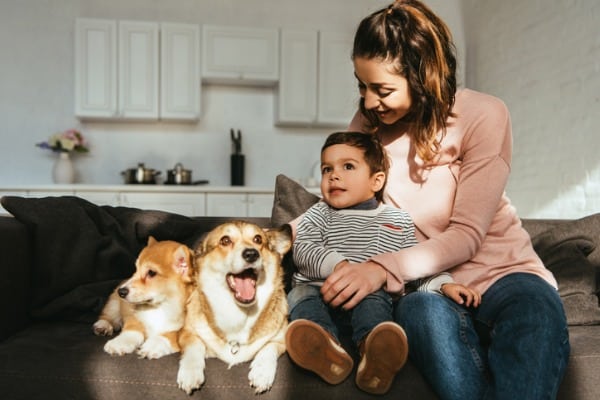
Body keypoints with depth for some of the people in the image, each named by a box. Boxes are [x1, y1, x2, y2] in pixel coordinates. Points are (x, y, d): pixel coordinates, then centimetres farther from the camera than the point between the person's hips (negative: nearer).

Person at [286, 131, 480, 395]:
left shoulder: (398, 221, 14)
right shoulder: (319, 214, 14)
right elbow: (302, 249, -2)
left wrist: (444, 284, -4)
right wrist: (338, 266, -19)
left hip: (371, 296, -1)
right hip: (319, 290, 1)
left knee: (374, 300, -31)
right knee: (300, 294, -28)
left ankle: (375, 354, -58)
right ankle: (324, 347, -55)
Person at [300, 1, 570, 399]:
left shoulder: (484, 116, -11)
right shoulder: (366, 125, 0)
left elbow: (467, 235, -17)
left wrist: (384, 267, -31)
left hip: (500, 272, -1)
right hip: (428, 283, 2)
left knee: (534, 316, -37)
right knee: (422, 311, -35)